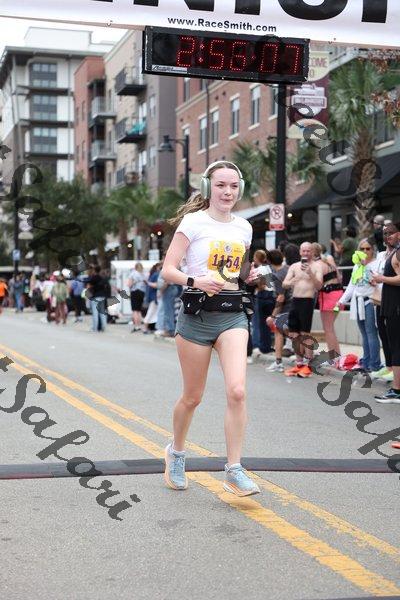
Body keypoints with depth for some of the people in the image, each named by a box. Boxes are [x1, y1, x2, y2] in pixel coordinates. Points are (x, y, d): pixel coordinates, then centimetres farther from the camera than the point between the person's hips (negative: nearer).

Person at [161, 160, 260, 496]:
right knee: (192, 397, 8)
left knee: (237, 391, -15)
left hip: (233, 314, 3)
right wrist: (196, 281, -26)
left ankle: (234, 470, -7)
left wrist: (248, 274, 4)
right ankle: (176, 453, 35)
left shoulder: (244, 227, 11)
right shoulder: (193, 222, -4)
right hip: (198, 314, -3)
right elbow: (168, 270, -8)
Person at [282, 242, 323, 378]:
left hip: (307, 301, -5)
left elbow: (319, 286, -9)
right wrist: (291, 282, -15)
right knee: (294, 334, 7)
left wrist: (310, 273, -22)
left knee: (305, 333, -9)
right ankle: (299, 363, 17)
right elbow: (284, 284, 8)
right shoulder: (294, 266, 14)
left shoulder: (316, 266, 1)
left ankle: (307, 365, -5)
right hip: (295, 300, 5)